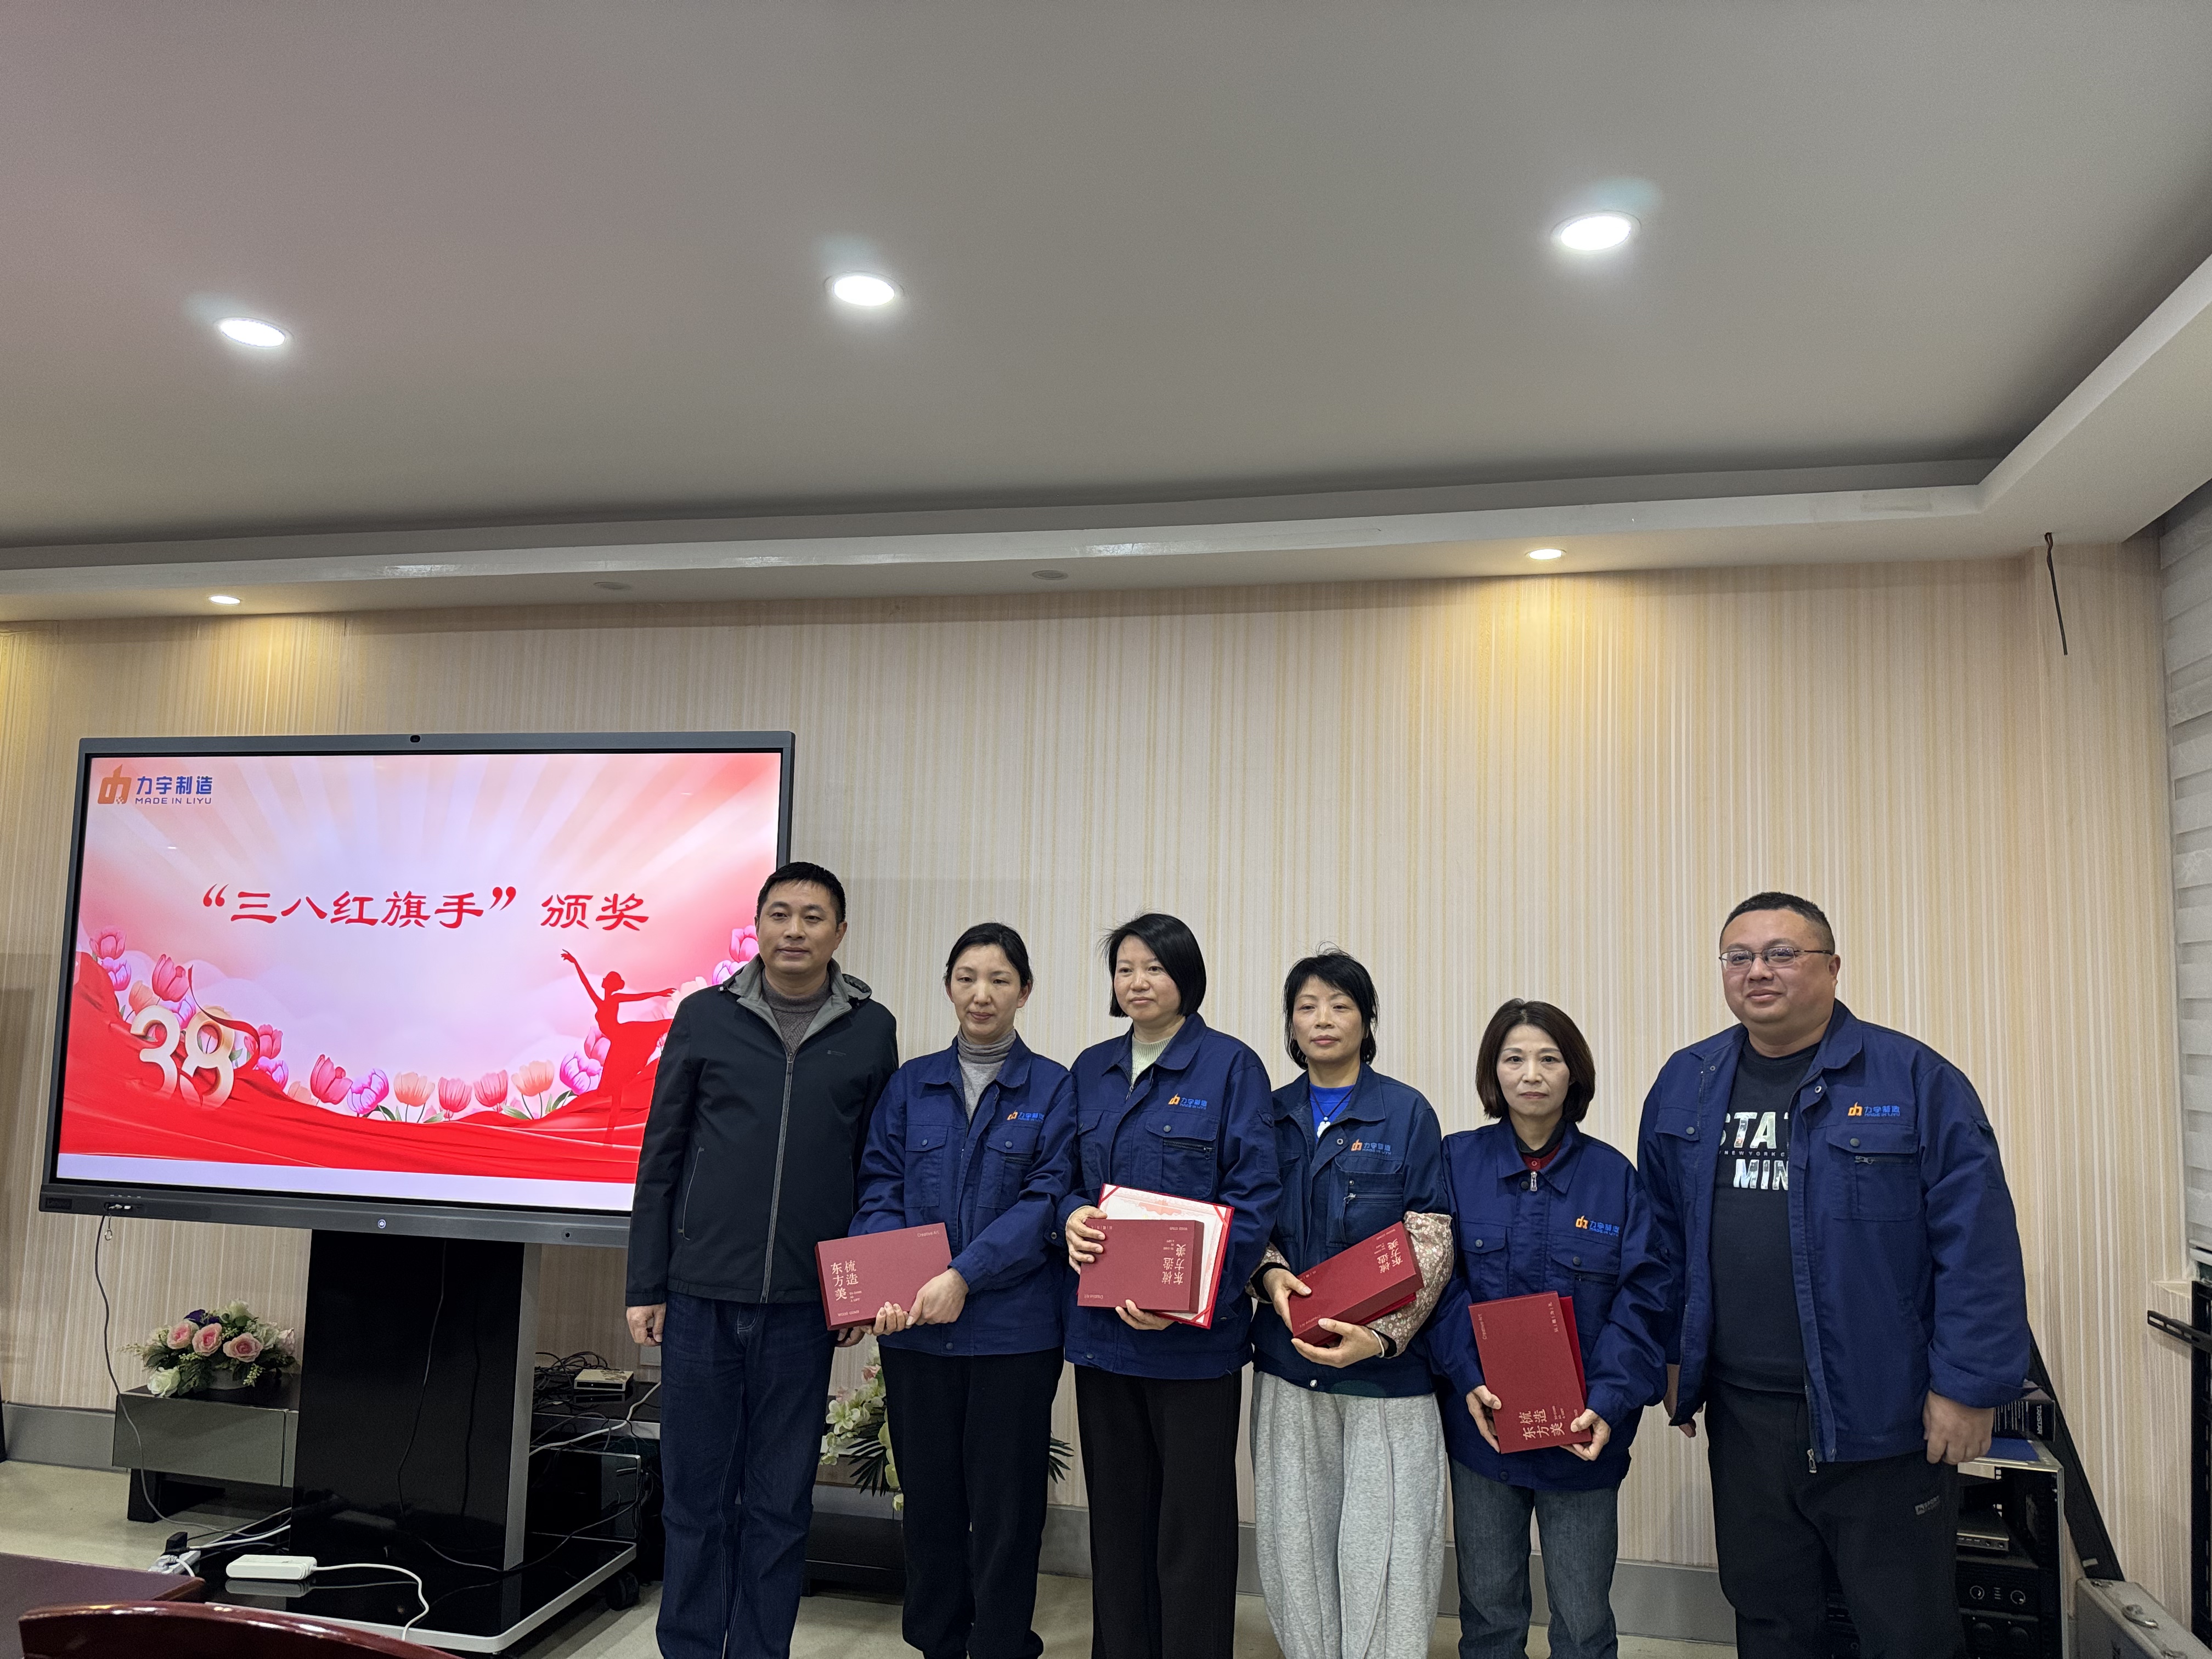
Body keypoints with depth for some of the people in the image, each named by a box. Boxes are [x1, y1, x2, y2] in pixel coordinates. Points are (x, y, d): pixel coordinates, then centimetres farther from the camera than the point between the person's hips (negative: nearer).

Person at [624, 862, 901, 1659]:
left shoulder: (871, 1030, 3)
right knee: (696, 1497, 10)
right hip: (700, 1296, 0)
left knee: (780, 1504, 10)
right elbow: (661, 1155, 5)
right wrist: (646, 1285, 3)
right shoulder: (705, 1016, 2)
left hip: (803, 1307, 0)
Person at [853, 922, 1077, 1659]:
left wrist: (964, 1276, -18)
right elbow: (879, 1191, 3)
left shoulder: (1053, 1089, 0)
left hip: (1013, 1329, -3)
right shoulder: (911, 1084, 8)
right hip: (914, 1329, 3)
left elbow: (1046, 1200, -8)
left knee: (1004, 1506, 5)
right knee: (929, 1495, 14)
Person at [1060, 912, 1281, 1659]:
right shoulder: (1091, 1070, 10)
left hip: (1194, 1332, -5)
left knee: (1192, 1515, 4)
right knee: (1117, 1508, 14)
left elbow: (1254, 1196, -11)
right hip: (1103, 1322, 5)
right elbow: (1068, 1178, 15)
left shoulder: (1230, 1066, -6)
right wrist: (1071, 1216, -9)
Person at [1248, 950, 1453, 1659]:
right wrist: (1271, 1274, -10)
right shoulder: (1271, 1116, 8)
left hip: (1385, 1365, -3)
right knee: (1295, 1545, 8)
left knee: (1384, 1548, -1)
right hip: (1288, 1359, 3)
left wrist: (1381, 1335, -17)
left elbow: (1431, 1245, -5)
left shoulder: (1408, 1113, -2)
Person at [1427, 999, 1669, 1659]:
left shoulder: (1613, 1176, -1)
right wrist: (1470, 1381, -17)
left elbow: (1641, 1300, -5)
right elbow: (1438, 1283, -4)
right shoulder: (1457, 1161, -1)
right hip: (1483, 1425, 0)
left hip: (1582, 1434, 0)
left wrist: (1609, 1404, -17)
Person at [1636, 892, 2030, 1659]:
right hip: (1742, 1416, 4)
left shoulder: (1915, 1079, -9)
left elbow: (1978, 1243, -11)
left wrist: (1969, 1386, -13)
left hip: (1883, 1418, -4)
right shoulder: (1684, 1085, 5)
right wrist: (1671, 1357, 10)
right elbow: (1663, 1234, 12)